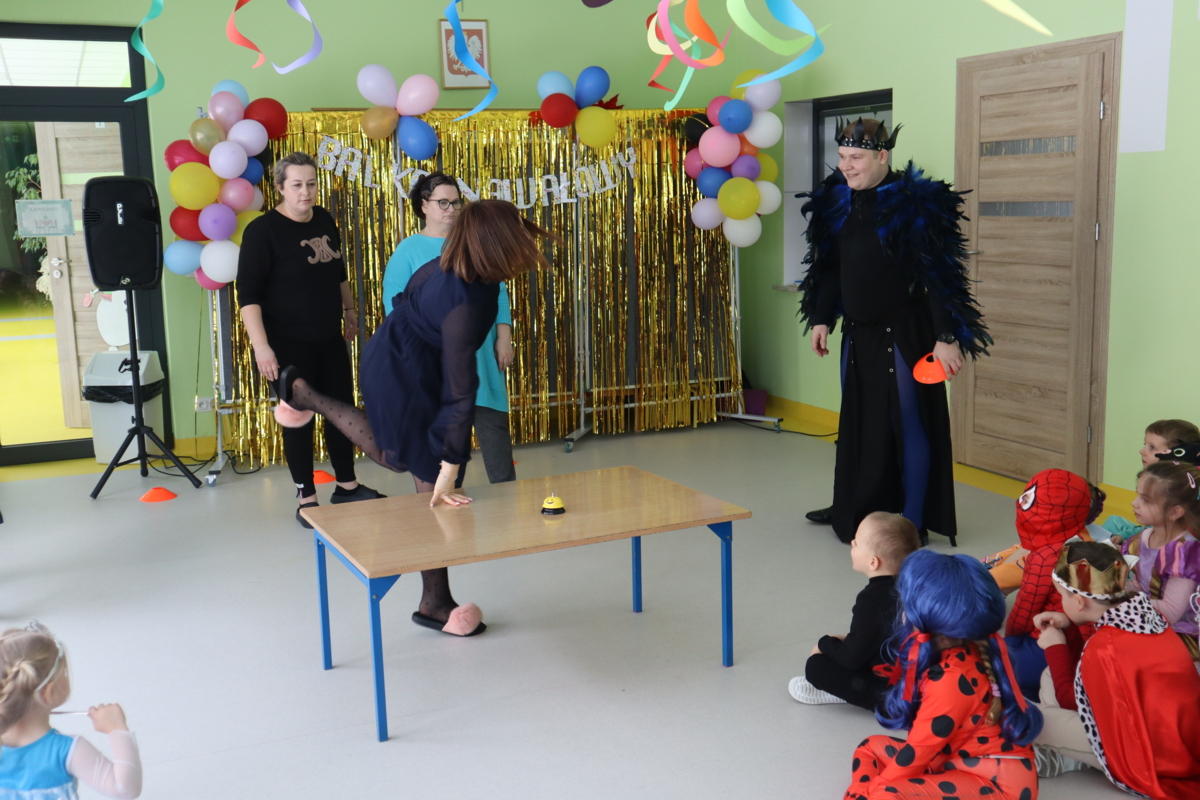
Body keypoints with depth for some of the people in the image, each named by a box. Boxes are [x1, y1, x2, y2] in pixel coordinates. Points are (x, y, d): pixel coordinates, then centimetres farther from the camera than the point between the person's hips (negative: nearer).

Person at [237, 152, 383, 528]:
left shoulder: (325, 220, 6)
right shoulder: (263, 231, -14)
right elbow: (248, 294, -18)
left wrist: (349, 309, 25)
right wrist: (261, 346, -26)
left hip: (330, 339, 7)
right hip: (290, 344, -6)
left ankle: (347, 486, 29)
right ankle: (306, 499, 14)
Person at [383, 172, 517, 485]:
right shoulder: (408, 250, 1)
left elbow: (498, 292, 11)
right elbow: (394, 306, -3)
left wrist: (504, 337, 1)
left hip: (481, 359, 3)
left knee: (495, 425, 2)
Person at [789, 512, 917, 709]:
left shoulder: (871, 600, -26)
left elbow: (852, 658, -20)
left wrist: (825, 644, -4)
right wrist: (847, 640, 14)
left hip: (886, 692, -10)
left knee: (816, 665, -12)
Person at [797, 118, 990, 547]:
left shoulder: (914, 203, -15)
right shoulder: (837, 201, 4)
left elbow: (939, 275, -17)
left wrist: (947, 337, -20)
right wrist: (821, 318, 13)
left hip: (903, 333, -7)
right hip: (858, 332, 7)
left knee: (907, 425, 2)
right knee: (855, 423, 16)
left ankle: (912, 522, 13)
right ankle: (852, 507, 32)